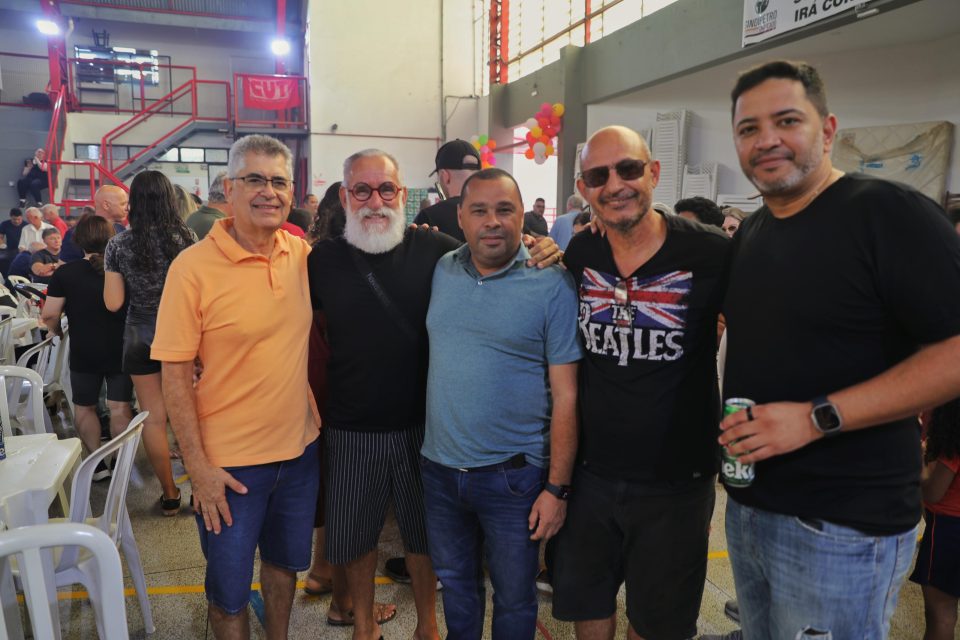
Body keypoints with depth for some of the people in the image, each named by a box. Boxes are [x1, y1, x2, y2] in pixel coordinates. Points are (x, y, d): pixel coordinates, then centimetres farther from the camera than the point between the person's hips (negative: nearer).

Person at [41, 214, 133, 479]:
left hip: (84, 351, -1)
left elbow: (49, 315, -12)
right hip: (121, 349, 1)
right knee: (120, 407, 8)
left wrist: (57, 333, 8)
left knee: (84, 407, 15)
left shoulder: (65, 274, -11)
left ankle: (98, 463, 17)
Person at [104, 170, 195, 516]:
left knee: (154, 418, 9)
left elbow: (113, 303, -6)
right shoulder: (186, 237, -8)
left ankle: (170, 494, 17)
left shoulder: (118, 244, -6)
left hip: (141, 337, 0)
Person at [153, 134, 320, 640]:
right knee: (230, 588, 13)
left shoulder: (302, 254, -3)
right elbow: (175, 375, -13)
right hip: (230, 461, -4)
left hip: (301, 446, 5)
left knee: (286, 560, 25)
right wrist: (198, 468, -14)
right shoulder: (194, 266, -16)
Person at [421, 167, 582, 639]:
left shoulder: (552, 285, -12)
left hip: (512, 475, -4)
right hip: (439, 468, 4)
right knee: (455, 583, 23)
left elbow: (566, 394, -12)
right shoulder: (443, 271, 2)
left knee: (514, 598, 15)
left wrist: (557, 488, -12)